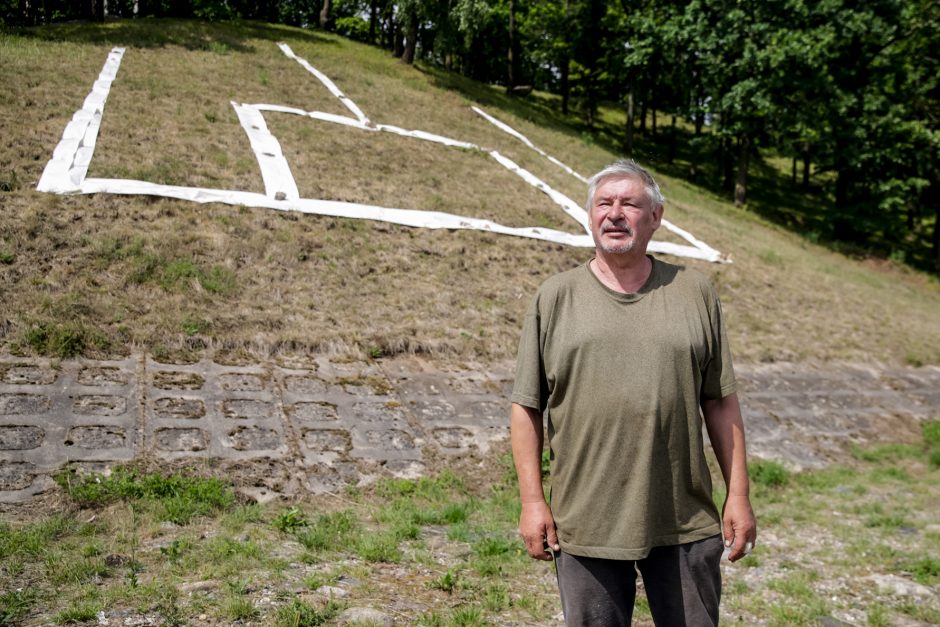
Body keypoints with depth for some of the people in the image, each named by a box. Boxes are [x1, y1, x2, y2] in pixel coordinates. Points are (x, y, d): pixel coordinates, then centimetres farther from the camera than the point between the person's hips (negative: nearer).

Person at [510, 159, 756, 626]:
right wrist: (532, 501, -4)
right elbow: (526, 408, 0)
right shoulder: (554, 298, 0)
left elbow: (720, 401, 6)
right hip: (584, 525, -1)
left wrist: (739, 495, 3)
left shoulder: (694, 293, 4)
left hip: (685, 525, 1)